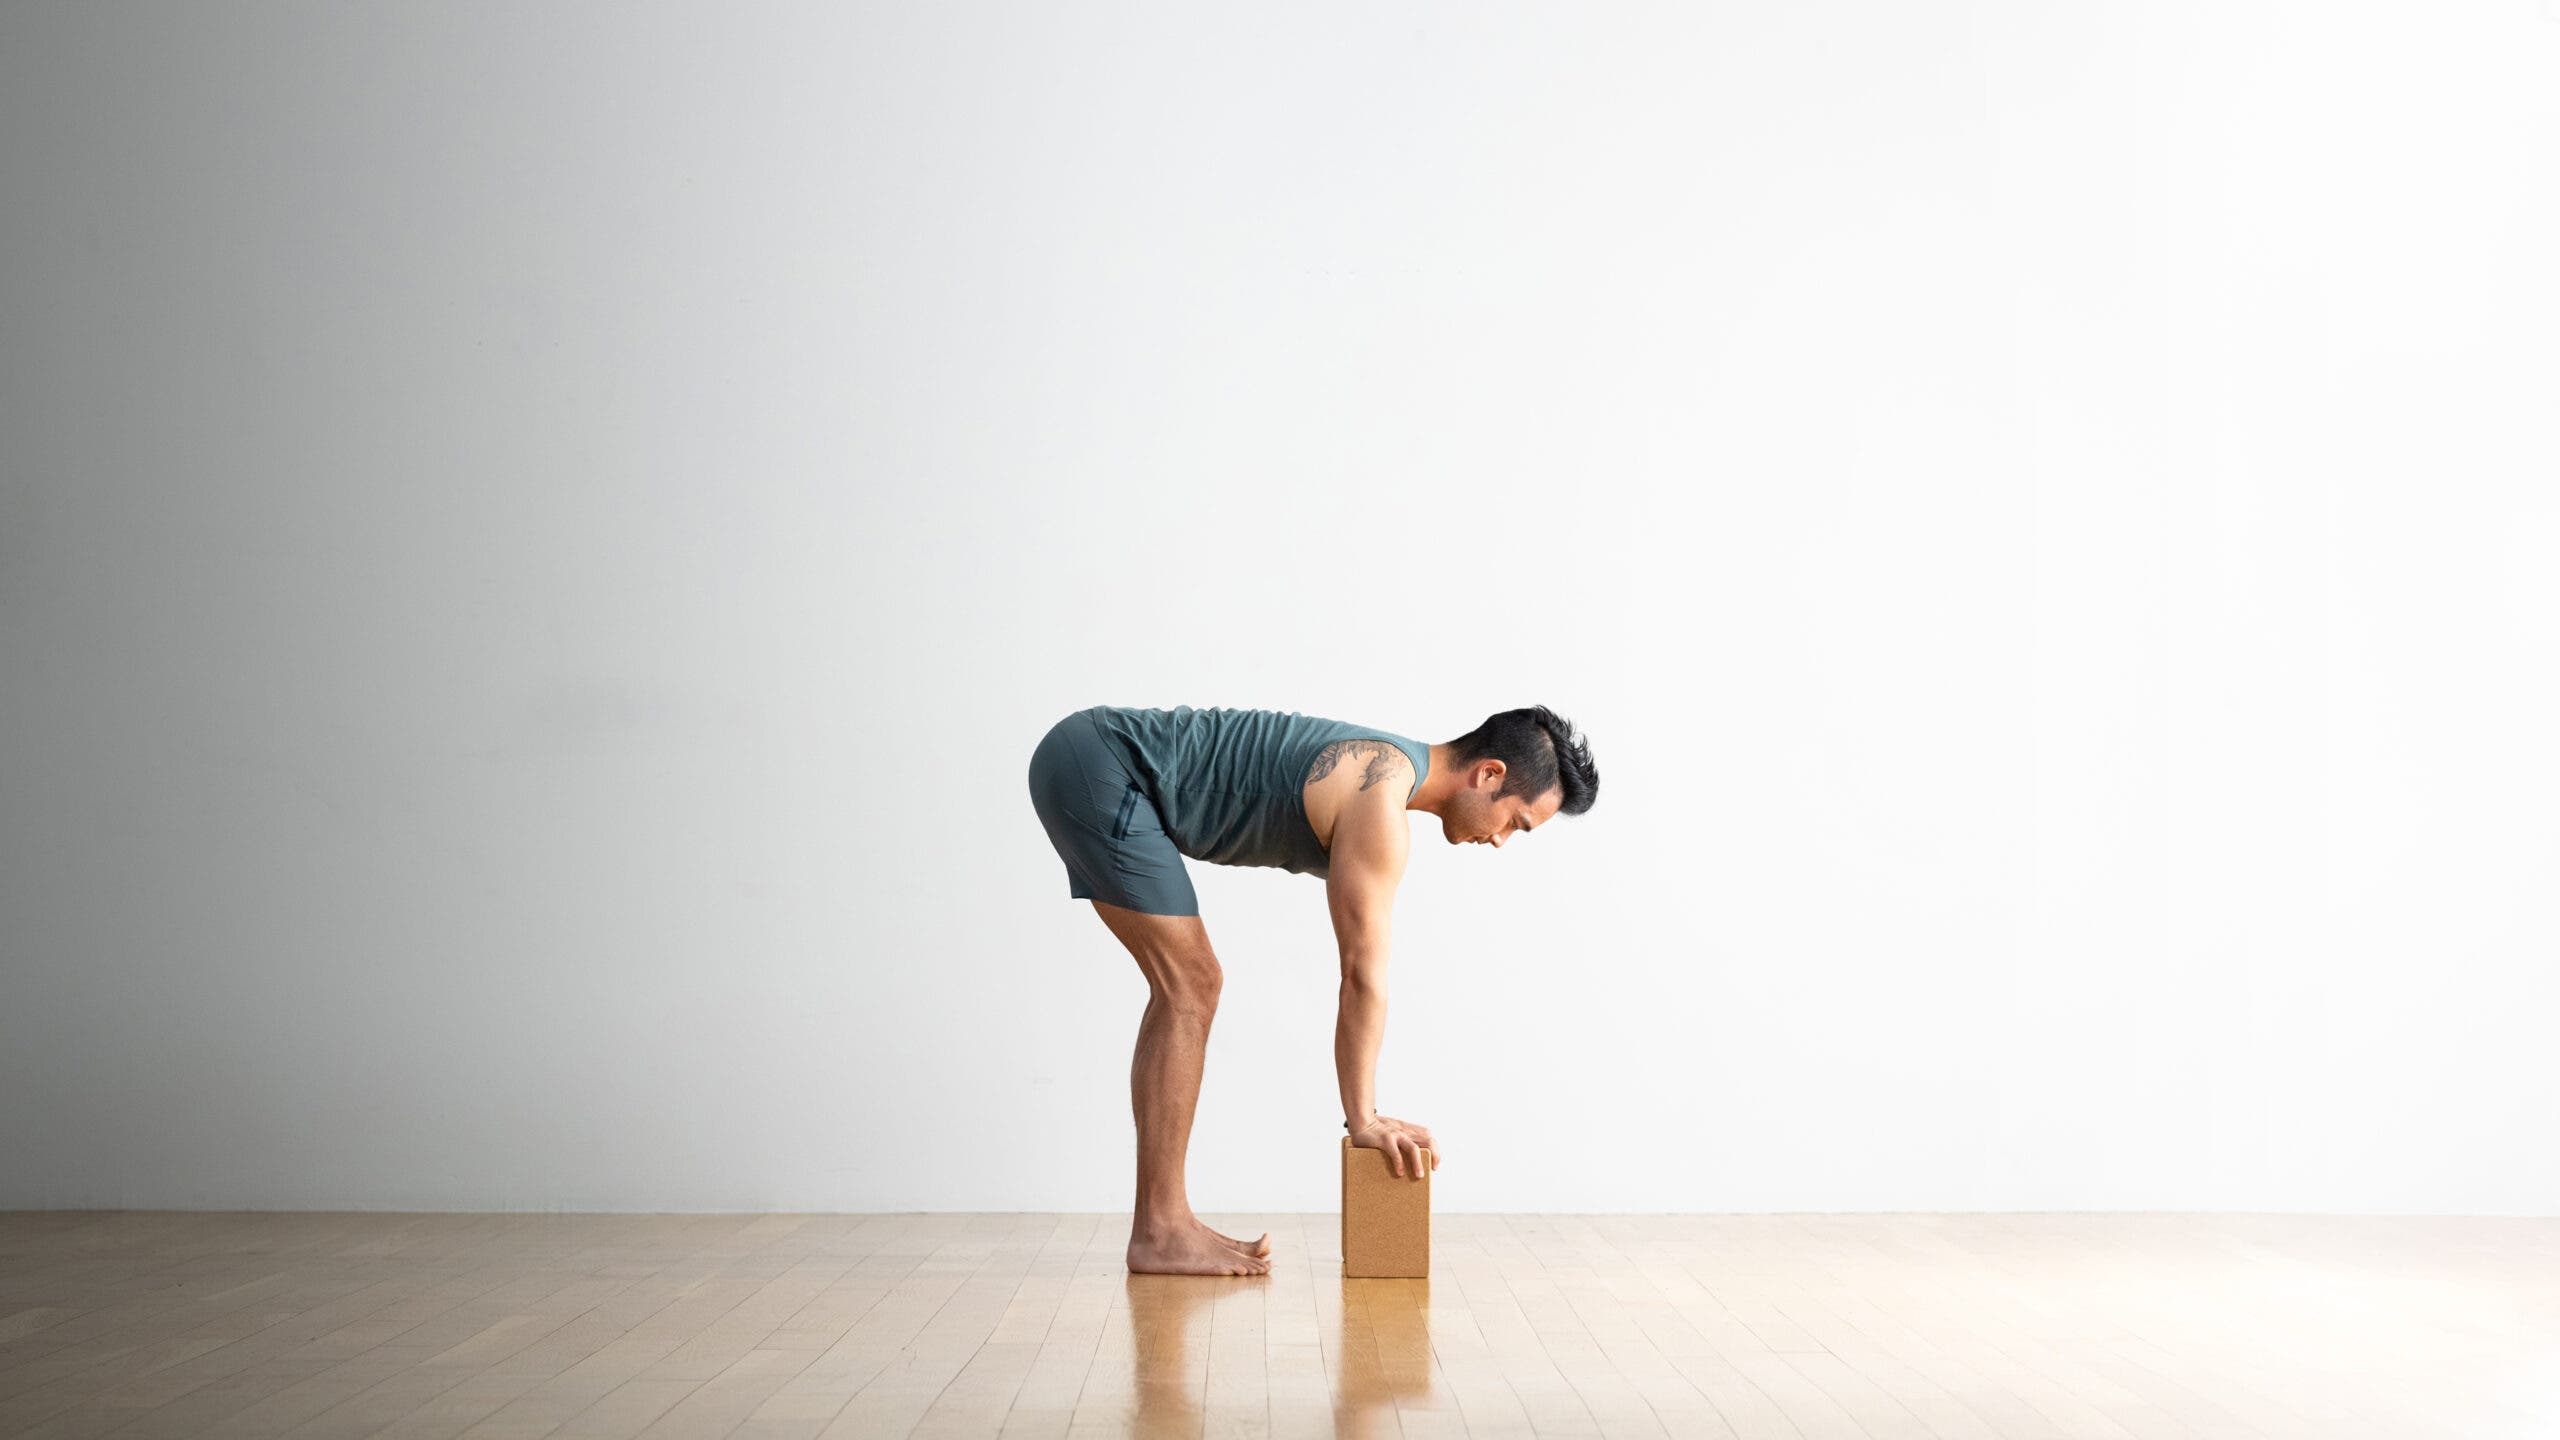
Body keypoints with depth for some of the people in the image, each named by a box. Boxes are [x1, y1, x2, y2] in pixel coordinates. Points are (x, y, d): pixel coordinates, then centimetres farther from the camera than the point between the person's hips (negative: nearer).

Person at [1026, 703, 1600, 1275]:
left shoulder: (1390, 773, 13)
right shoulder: (1380, 805, -18)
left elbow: (1363, 975, 18)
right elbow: (1364, 977, -17)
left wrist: (1367, 1111, 19)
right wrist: (1363, 1117, -8)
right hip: (1098, 766, -10)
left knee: (1183, 989, 11)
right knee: (1190, 989, -9)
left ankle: (1161, 1224, 13)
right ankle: (1160, 1234, -3)